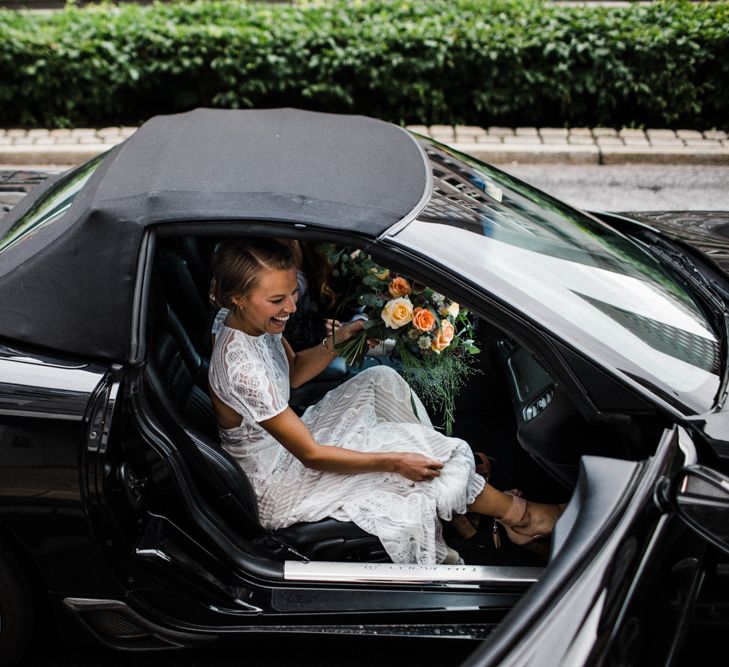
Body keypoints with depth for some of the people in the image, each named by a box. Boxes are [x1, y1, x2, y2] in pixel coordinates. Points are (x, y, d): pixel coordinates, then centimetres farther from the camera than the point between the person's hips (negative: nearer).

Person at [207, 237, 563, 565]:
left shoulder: (257, 322, -9)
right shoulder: (241, 368, -35)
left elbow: (292, 373, 11)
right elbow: (310, 455, -27)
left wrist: (334, 343, -7)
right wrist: (393, 462, -22)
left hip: (286, 444, 9)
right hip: (277, 486, -9)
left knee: (380, 380, 3)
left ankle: (456, 508, 7)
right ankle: (517, 516, 12)